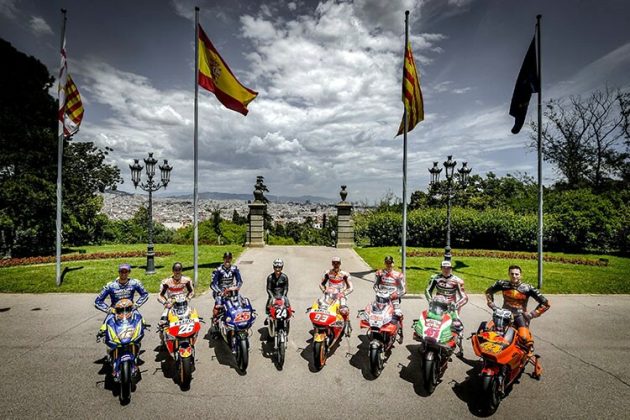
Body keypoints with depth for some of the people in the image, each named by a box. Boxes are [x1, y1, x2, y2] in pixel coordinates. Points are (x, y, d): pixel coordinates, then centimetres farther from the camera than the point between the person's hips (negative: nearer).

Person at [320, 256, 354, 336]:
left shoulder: (344, 274, -1)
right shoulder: (328, 273, 8)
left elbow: (351, 287, -3)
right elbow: (321, 283, 16)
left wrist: (344, 293, -19)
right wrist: (324, 290, -4)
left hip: (340, 296, -3)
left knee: (344, 311, -30)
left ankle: (347, 323, 1)